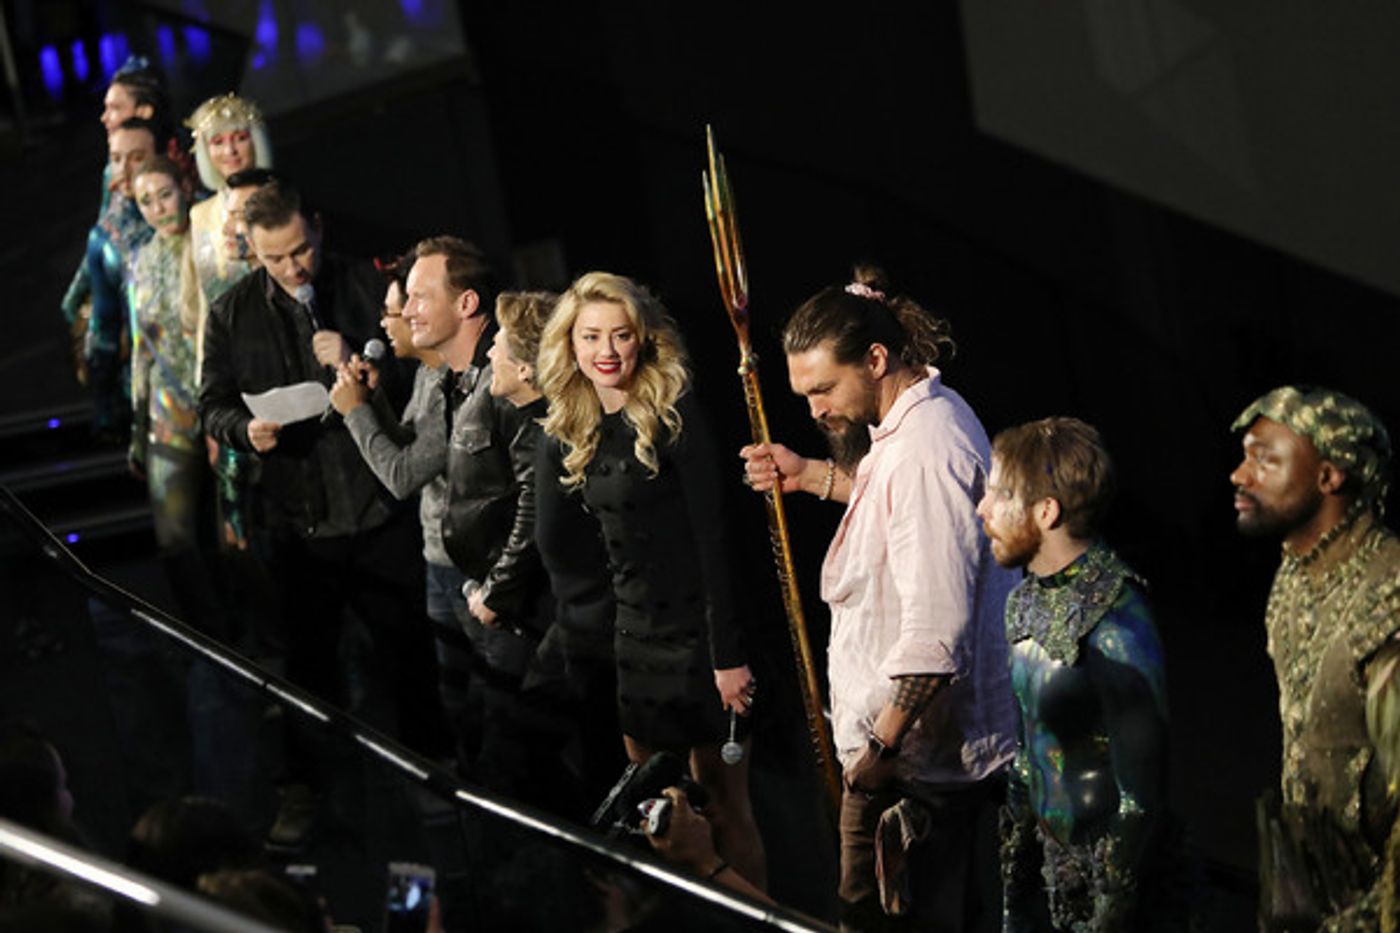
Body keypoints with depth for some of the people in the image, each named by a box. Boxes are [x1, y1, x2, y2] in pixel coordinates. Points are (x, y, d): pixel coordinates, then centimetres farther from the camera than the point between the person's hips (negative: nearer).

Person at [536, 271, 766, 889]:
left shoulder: (672, 415, -12)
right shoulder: (580, 431, 10)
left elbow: (712, 539, -15)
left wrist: (728, 654, -19)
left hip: (698, 636, -7)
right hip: (635, 640, 7)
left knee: (723, 811, -2)